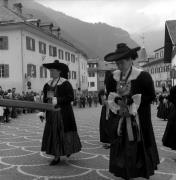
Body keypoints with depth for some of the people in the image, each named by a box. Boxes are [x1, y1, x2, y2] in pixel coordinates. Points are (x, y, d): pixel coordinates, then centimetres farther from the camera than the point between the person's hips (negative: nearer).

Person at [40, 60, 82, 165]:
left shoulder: (65, 83, -9)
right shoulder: (48, 84, 11)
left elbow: (71, 97, -16)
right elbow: (45, 99, 14)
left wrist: (57, 100, -22)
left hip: (63, 113, -6)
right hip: (51, 113, 6)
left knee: (64, 132, -1)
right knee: (53, 133, 8)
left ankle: (69, 149, 21)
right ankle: (56, 156, 20)